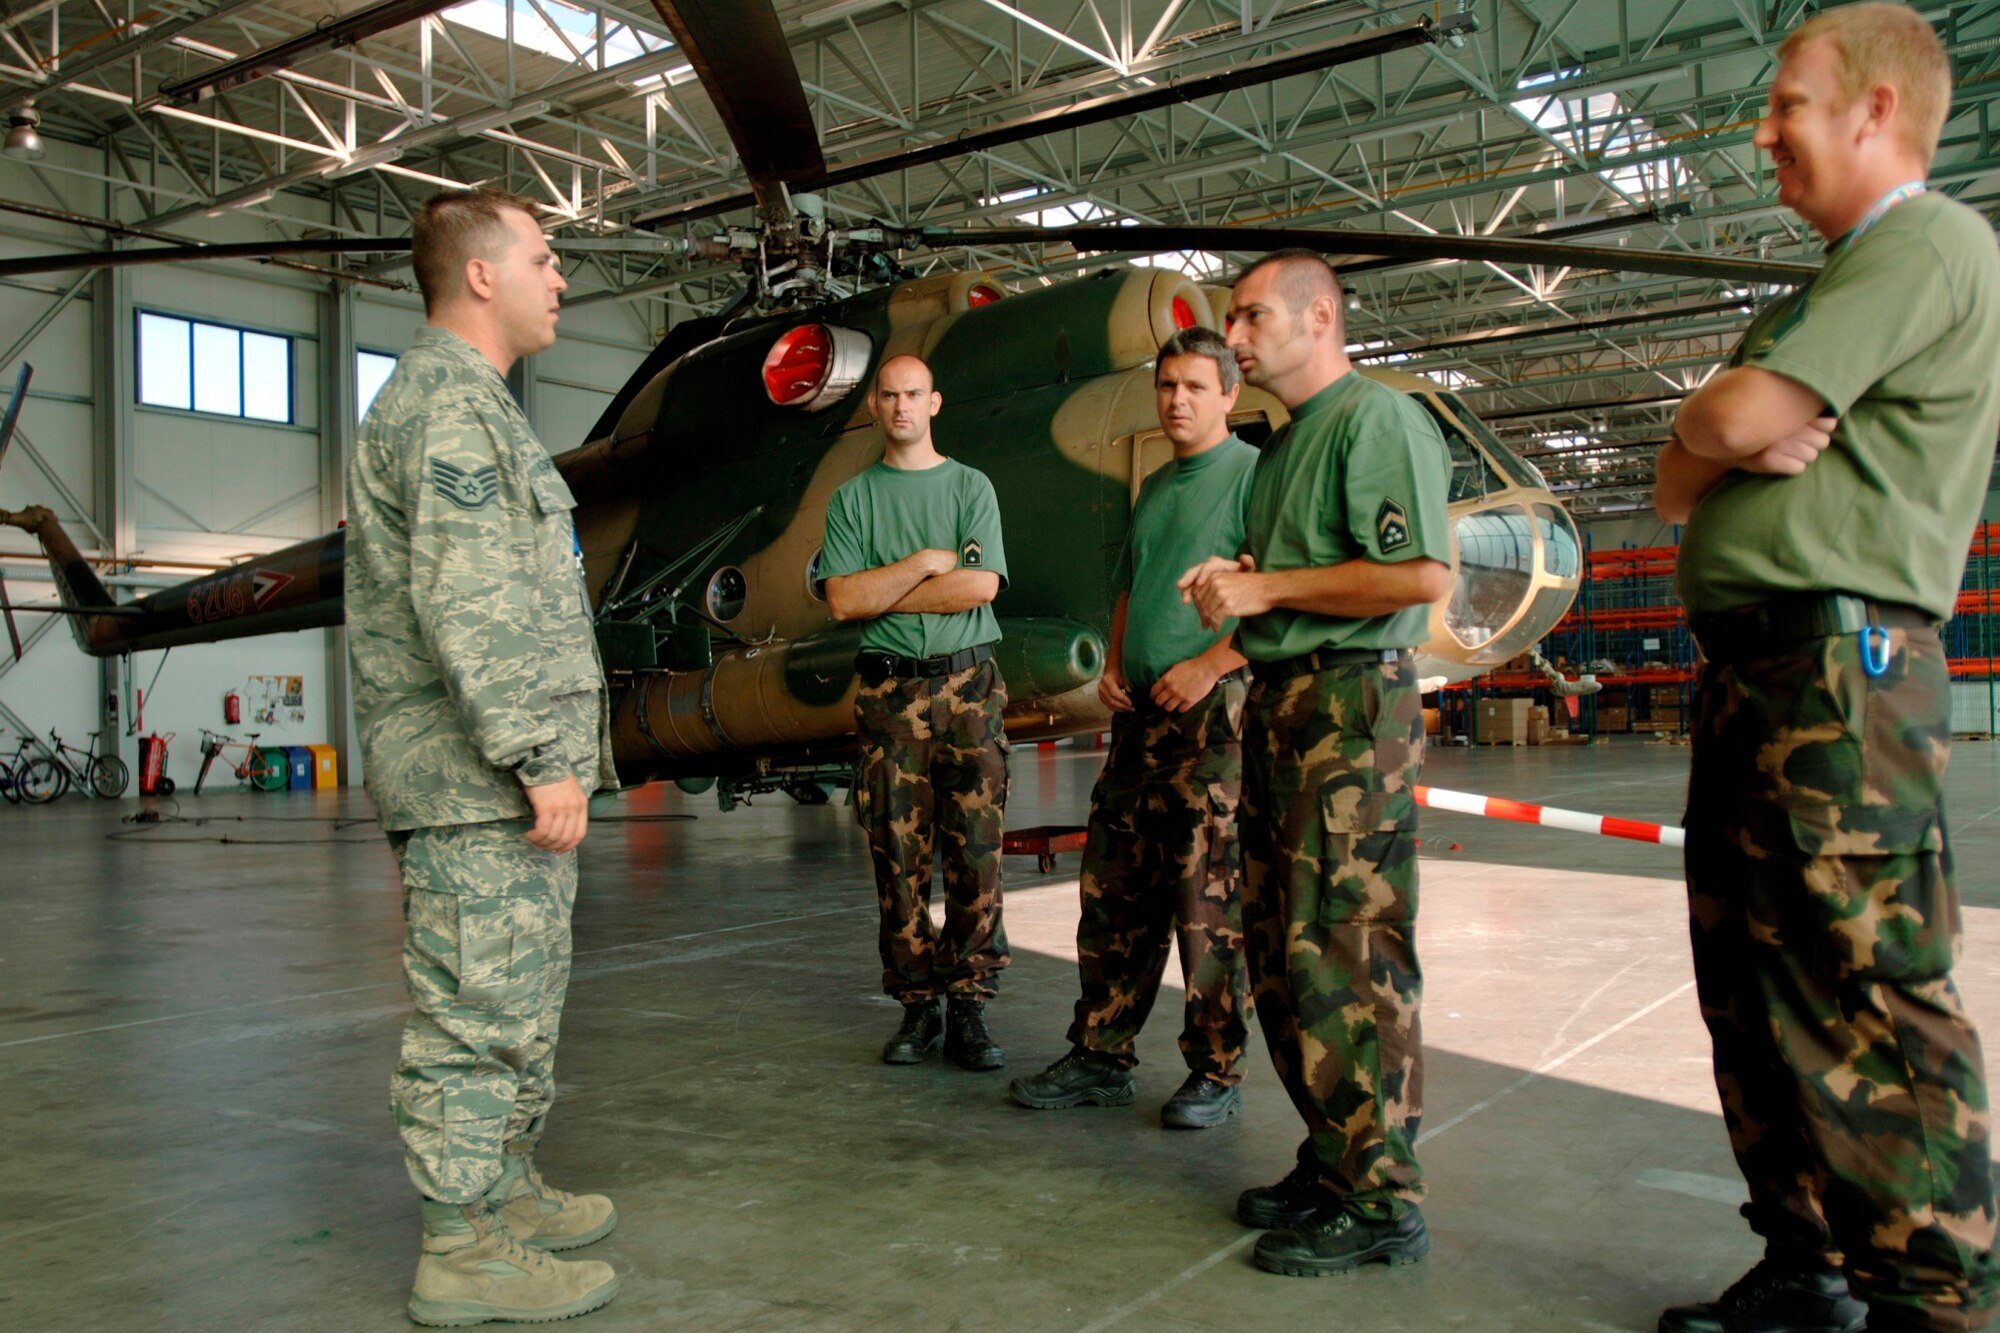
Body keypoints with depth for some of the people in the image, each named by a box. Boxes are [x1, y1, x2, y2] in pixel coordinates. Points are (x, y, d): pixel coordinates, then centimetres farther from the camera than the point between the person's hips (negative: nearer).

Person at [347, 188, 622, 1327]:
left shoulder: (470, 401, 22)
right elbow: (468, 604, -23)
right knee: (479, 1008, -3)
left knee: (522, 1002, 18)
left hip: (502, 773, 11)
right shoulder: (451, 401, -12)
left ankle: (511, 1192, 30)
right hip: (480, 777, -11)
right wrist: (541, 759, -23)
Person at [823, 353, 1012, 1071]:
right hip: (890, 692, 1)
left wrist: (882, 591, -3)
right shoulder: (852, 498, 12)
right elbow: (841, 599, -2)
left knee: (975, 851, -3)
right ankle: (917, 1006, 9)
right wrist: (925, 563, -6)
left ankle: (969, 1009, 3)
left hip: (969, 685, 0)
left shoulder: (972, 487, 10)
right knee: (899, 855, 0)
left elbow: (980, 585, -6)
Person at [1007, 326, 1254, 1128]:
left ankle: (1216, 1072, 9)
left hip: (1212, 711, -8)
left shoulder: (1253, 474, -3)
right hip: (1140, 715, 8)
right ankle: (1100, 1059, 18)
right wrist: (1112, 665, 12)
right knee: (1112, 892, 9)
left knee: (1209, 902, -3)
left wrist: (1209, 665, -18)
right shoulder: (1154, 487, 21)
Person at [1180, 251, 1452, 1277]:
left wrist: (1268, 587, -13)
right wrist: (1235, 585, 8)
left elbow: (1424, 575, -19)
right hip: (1276, 703, 10)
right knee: (1279, 949, 11)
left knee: (1344, 951, -9)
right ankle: (1332, 1161, 22)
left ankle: (1381, 1201, 0)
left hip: (1352, 703, -10)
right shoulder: (1284, 443, 22)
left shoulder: (1378, 420, -7)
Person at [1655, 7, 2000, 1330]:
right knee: (1755, 986, 12)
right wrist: (1734, 445, -3)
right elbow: (1679, 486, 19)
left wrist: (1712, 420, 7)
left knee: (1871, 995, -8)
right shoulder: (1827, 289, 26)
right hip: (1751, 665, 10)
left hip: (1837, 662, -10)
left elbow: (1733, 416, -16)